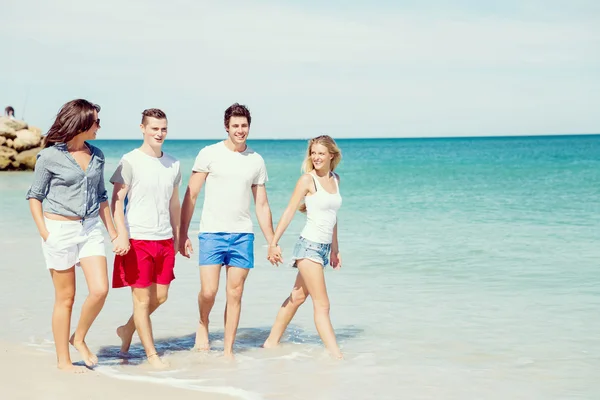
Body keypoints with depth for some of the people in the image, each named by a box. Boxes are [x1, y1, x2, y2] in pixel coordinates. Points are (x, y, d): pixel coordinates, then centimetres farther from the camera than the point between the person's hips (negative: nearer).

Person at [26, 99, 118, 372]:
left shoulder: (96, 156, 8)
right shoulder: (50, 156, -7)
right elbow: (35, 196, -1)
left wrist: (112, 231, 15)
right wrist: (44, 232, -10)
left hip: (90, 229, 5)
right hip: (60, 229, -5)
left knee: (100, 290, -9)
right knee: (65, 298, 1)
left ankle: (79, 338, 16)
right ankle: (63, 361, 14)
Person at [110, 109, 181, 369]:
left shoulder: (173, 164, 10)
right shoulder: (130, 161, -6)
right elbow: (117, 201, -8)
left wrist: (176, 237, 19)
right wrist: (121, 235, -18)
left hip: (164, 240, 6)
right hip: (137, 239, -6)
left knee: (160, 296, 10)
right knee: (142, 298, -1)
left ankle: (127, 330, 32)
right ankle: (151, 354, 8)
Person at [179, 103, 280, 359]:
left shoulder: (256, 161, 10)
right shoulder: (209, 154, 1)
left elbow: (262, 205, 15)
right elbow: (190, 196, 2)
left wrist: (272, 242, 12)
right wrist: (182, 235, -3)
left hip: (243, 235, 3)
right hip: (212, 233, -3)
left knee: (235, 294, 2)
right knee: (208, 292, -11)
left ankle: (228, 349, 13)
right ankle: (203, 325, 21)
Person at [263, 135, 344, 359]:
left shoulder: (335, 179, 12)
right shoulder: (308, 180, -7)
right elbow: (289, 211, -9)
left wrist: (335, 248, 22)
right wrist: (274, 243, -13)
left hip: (324, 247, 7)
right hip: (309, 245, -7)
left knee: (298, 297, 15)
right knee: (322, 305, -9)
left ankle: (271, 343, 26)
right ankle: (335, 355, -10)